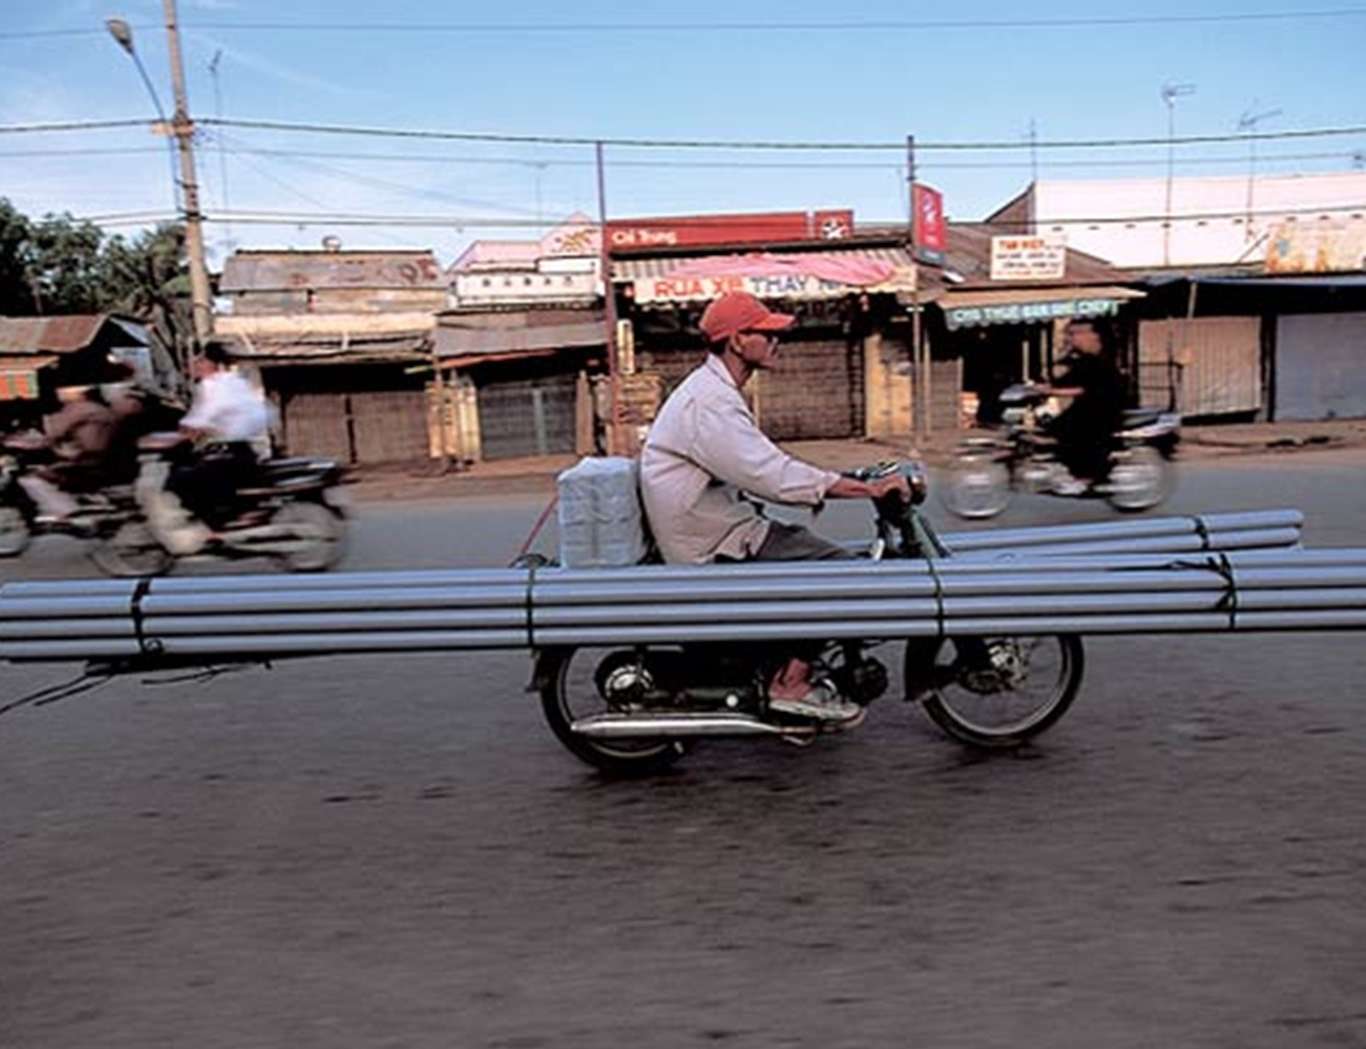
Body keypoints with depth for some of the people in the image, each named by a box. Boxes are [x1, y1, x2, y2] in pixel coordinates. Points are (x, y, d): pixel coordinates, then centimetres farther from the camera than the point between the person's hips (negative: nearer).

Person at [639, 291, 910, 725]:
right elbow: (775, 477, -27)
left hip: (719, 525, 10)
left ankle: (790, 672, 18)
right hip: (714, 546, -10)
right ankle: (789, 684, -4)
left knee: (820, 554, 16)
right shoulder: (710, 402, -20)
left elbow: (758, 469, 20)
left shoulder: (714, 391, 14)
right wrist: (869, 488, -23)